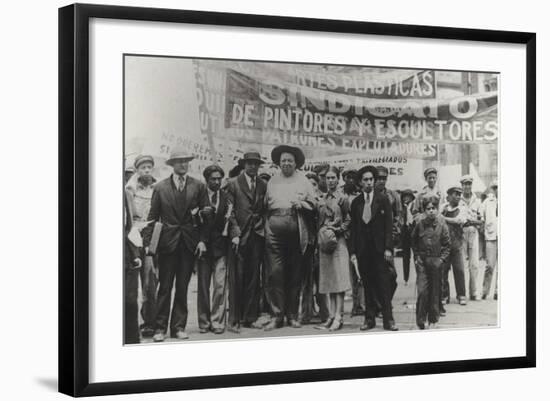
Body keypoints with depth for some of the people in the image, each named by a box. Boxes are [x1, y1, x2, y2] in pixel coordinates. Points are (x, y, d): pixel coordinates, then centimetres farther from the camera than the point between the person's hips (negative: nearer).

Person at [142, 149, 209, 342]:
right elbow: (152, 217, 4)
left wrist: (202, 239, -3)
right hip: (167, 242, -1)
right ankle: (160, 328, 2)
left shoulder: (198, 187, 5)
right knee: (165, 287, -1)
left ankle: (178, 326, 11)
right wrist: (147, 242, -2)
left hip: (189, 242, 1)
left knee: (183, 287, 5)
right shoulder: (160, 188, 4)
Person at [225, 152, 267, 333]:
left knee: (254, 278, 4)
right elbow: (229, 211, -1)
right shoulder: (233, 184, 3)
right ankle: (234, 320, -3)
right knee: (237, 279, -6)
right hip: (240, 235, -4)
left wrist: (264, 231, 5)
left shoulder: (263, 186, 14)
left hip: (257, 236, 4)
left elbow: (265, 210, 16)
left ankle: (250, 317, 9)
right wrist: (235, 233, -9)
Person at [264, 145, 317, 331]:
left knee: (295, 274, 3)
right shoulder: (272, 181, 16)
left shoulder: (303, 180, 14)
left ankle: (292, 315, 11)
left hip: (297, 230, 0)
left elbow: (314, 204, 11)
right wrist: (266, 226, -2)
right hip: (275, 230, 0)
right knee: (275, 273, -8)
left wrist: (301, 204, -8)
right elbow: (265, 205, 12)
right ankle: (276, 315, -5)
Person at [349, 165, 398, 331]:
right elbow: (353, 228, 9)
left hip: (379, 248, -2)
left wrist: (388, 248, -9)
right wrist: (353, 251, 3)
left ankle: (388, 319, -2)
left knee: (384, 284, -5)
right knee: (367, 285, 4)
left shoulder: (383, 200, 3)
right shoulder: (356, 203, 10)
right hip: (363, 249, 2)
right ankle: (370, 319, 9)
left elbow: (388, 225, -1)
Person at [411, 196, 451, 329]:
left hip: (436, 262, 0)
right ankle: (420, 320, 1)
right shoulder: (420, 224, 1)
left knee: (435, 292, 6)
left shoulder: (441, 225, -2)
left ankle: (433, 320, 17)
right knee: (422, 290, -7)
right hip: (422, 261, 0)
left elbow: (447, 245, 2)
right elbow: (413, 241, 15)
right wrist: (416, 256, 7)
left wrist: (442, 259, -7)